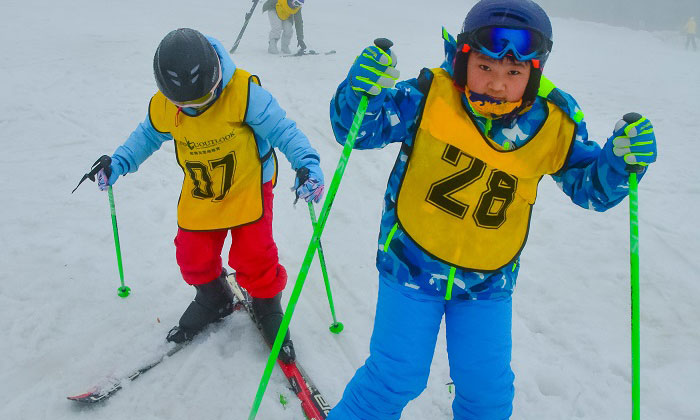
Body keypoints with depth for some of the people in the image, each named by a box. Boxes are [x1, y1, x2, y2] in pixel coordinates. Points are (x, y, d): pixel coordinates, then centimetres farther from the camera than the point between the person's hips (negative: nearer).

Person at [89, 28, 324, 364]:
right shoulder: (163, 105, -14)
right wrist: (119, 164, -3)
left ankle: (267, 306, 26)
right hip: (199, 196, 4)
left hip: (248, 188, -4)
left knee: (254, 257, -4)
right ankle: (213, 300, 41)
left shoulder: (243, 93, -28)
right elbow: (148, 135, 8)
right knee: (193, 259, 10)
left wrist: (306, 164, -38)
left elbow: (281, 130, -24)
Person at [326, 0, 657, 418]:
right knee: (396, 377, 4)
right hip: (412, 263, -2)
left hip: (489, 281, 3)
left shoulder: (554, 123, -9)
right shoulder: (430, 97, -17)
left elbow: (590, 188, 2)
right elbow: (357, 129, -13)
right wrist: (361, 91, -34)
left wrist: (620, 160, -19)